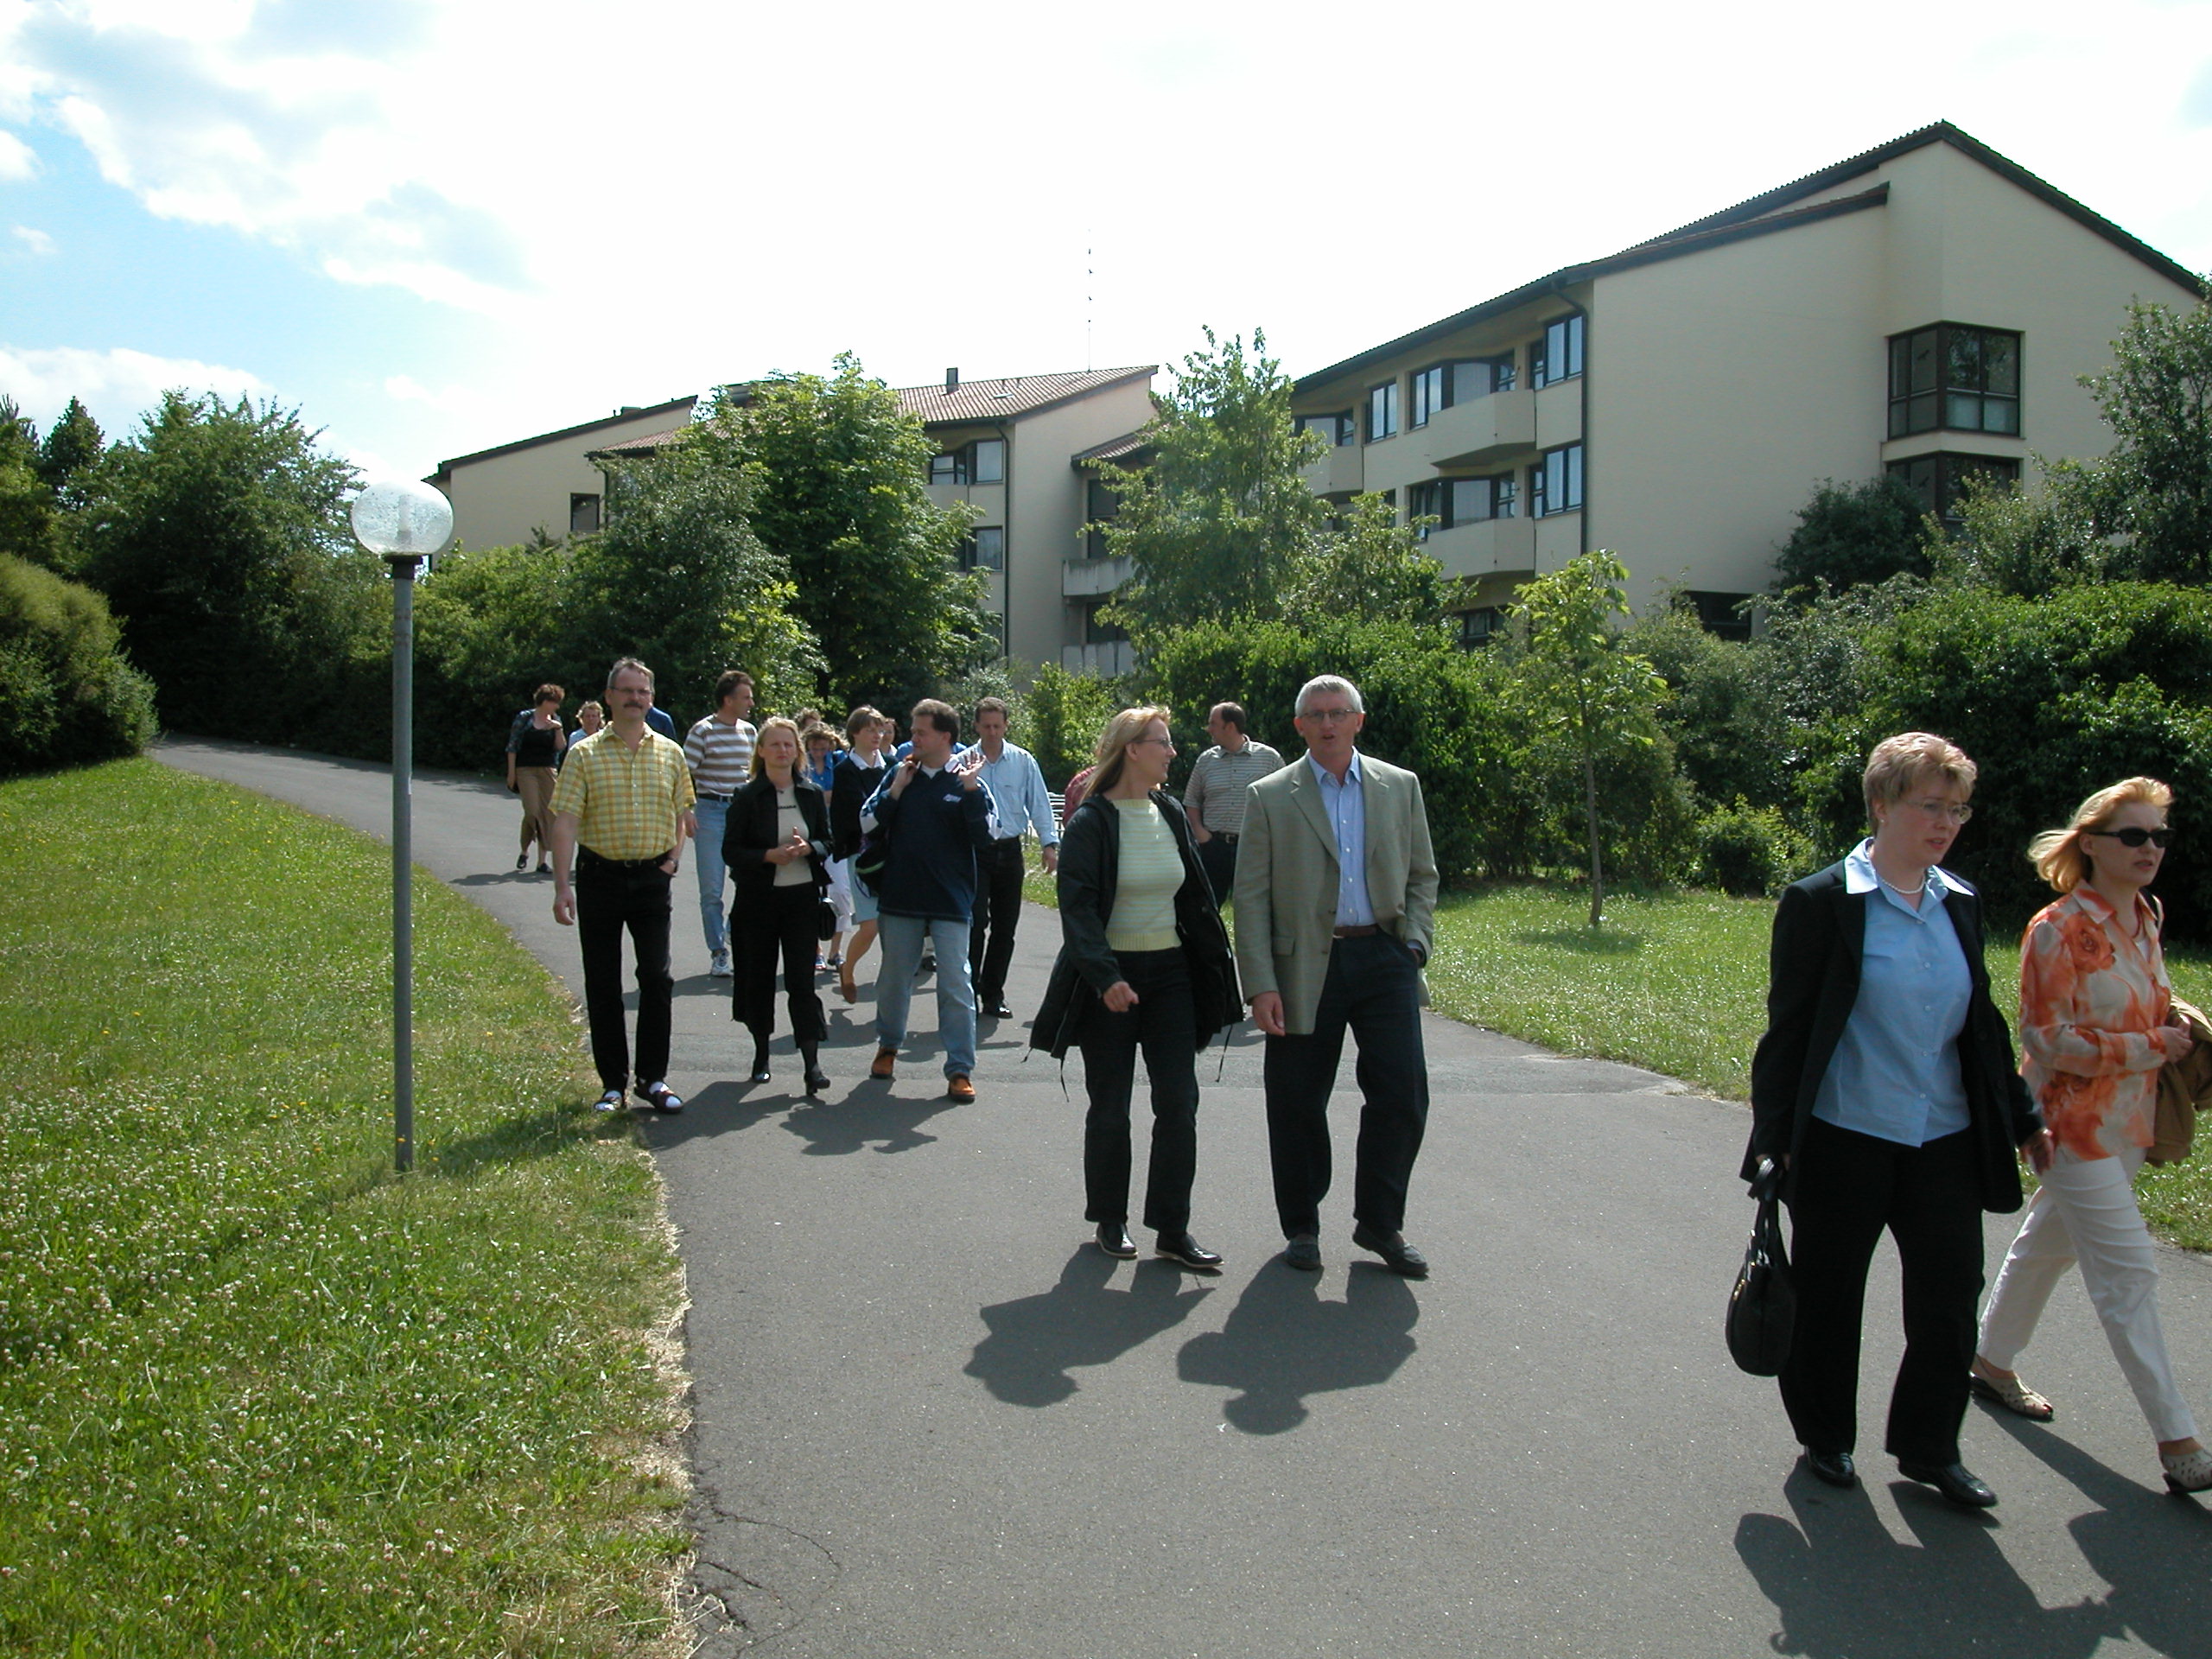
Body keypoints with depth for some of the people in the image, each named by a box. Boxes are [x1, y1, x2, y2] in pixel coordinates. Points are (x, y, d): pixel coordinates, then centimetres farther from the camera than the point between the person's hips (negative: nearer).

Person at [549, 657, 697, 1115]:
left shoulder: (669, 754, 7)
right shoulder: (586, 754, -2)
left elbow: (682, 811, 19)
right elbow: (565, 821, -8)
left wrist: (675, 855, 2)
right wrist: (561, 887, -15)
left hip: (652, 877, 1)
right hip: (600, 876, -1)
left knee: (657, 979, -2)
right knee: (602, 986, 5)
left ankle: (653, 1078, 9)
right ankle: (613, 1083, 16)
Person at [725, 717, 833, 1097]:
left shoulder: (811, 794, 5)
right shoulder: (748, 797, -2)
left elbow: (828, 842, 10)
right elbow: (731, 851, -3)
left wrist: (808, 848, -12)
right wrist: (769, 856, -19)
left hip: (802, 896, 1)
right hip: (759, 898, 0)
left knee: (802, 980, -5)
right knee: (759, 977, 7)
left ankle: (812, 1062, -7)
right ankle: (761, 1054, 24)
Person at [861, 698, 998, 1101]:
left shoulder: (968, 781, -3)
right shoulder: (901, 774, 5)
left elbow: (987, 835, -12)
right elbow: (868, 823, 3)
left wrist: (971, 790, -20)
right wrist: (895, 791, -9)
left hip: (950, 901, -3)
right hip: (900, 897, 3)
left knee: (955, 984, -3)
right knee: (894, 978, 16)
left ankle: (960, 1069, 3)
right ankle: (888, 1046, 37)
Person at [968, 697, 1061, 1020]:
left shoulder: (1024, 761, 3)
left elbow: (1039, 803, 3)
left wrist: (1050, 844, -5)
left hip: (1010, 851, 3)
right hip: (974, 851, -2)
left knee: (1005, 928, 7)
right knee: (976, 923, -11)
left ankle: (993, 996, 18)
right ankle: (969, 993, -4)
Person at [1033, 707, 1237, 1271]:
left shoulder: (1170, 814, 7)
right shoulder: (1091, 822, -10)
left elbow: (1196, 897, 14)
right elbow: (1078, 907, -15)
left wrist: (1216, 968, 11)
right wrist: (1105, 977, -27)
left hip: (1170, 973, 5)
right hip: (1111, 978, -5)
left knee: (1179, 1102, 0)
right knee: (1110, 1107, 5)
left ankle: (1173, 1228, 9)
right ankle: (1110, 1221, 21)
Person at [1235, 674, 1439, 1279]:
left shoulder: (1400, 787, 9)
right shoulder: (1270, 797, 2)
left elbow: (1422, 876, 15)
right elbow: (1251, 897, -1)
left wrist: (1414, 944, -1)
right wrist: (1261, 985, -8)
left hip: (1384, 959, 2)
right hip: (1306, 966, -2)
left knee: (1402, 1094, -1)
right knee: (1298, 1105, 5)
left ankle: (1379, 1222, 18)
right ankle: (1302, 1228, 24)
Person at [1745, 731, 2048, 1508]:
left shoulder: (1960, 904, 6)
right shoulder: (1822, 903, -10)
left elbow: (1983, 1023, 16)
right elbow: (1788, 1029, -8)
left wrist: (2023, 1117, 18)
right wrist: (1775, 1140, -9)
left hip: (1946, 1143, 5)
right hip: (1844, 1144, -5)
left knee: (1951, 1299, 8)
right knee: (1829, 1299, 11)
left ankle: (1930, 1449, 28)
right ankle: (1826, 1439, 32)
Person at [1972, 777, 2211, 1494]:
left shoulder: (2145, 918, 7)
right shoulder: (2059, 930, -18)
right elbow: (2048, 1039, -18)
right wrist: (2151, 1047, -15)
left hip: (2125, 1124, 8)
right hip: (2077, 1123, -8)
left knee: (2047, 1243, 20)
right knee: (2129, 1273, -6)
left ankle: (1992, 1362, 36)